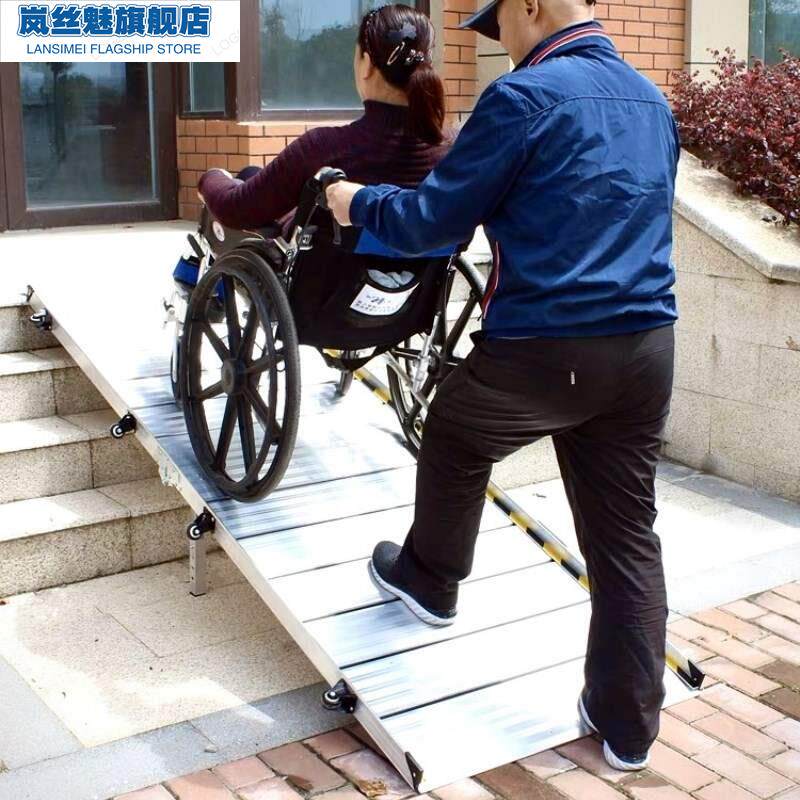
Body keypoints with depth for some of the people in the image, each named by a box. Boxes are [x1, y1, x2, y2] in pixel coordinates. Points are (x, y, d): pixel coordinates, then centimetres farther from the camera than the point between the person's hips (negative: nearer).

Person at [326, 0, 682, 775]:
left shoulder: (524, 97, -10)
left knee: (453, 434, 22)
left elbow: (432, 222, -7)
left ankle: (428, 578, 43)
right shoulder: (651, 99, 15)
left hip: (544, 352, -7)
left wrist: (358, 203, 13)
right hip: (647, 348, 7)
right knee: (627, 535, 12)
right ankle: (628, 724, 21)